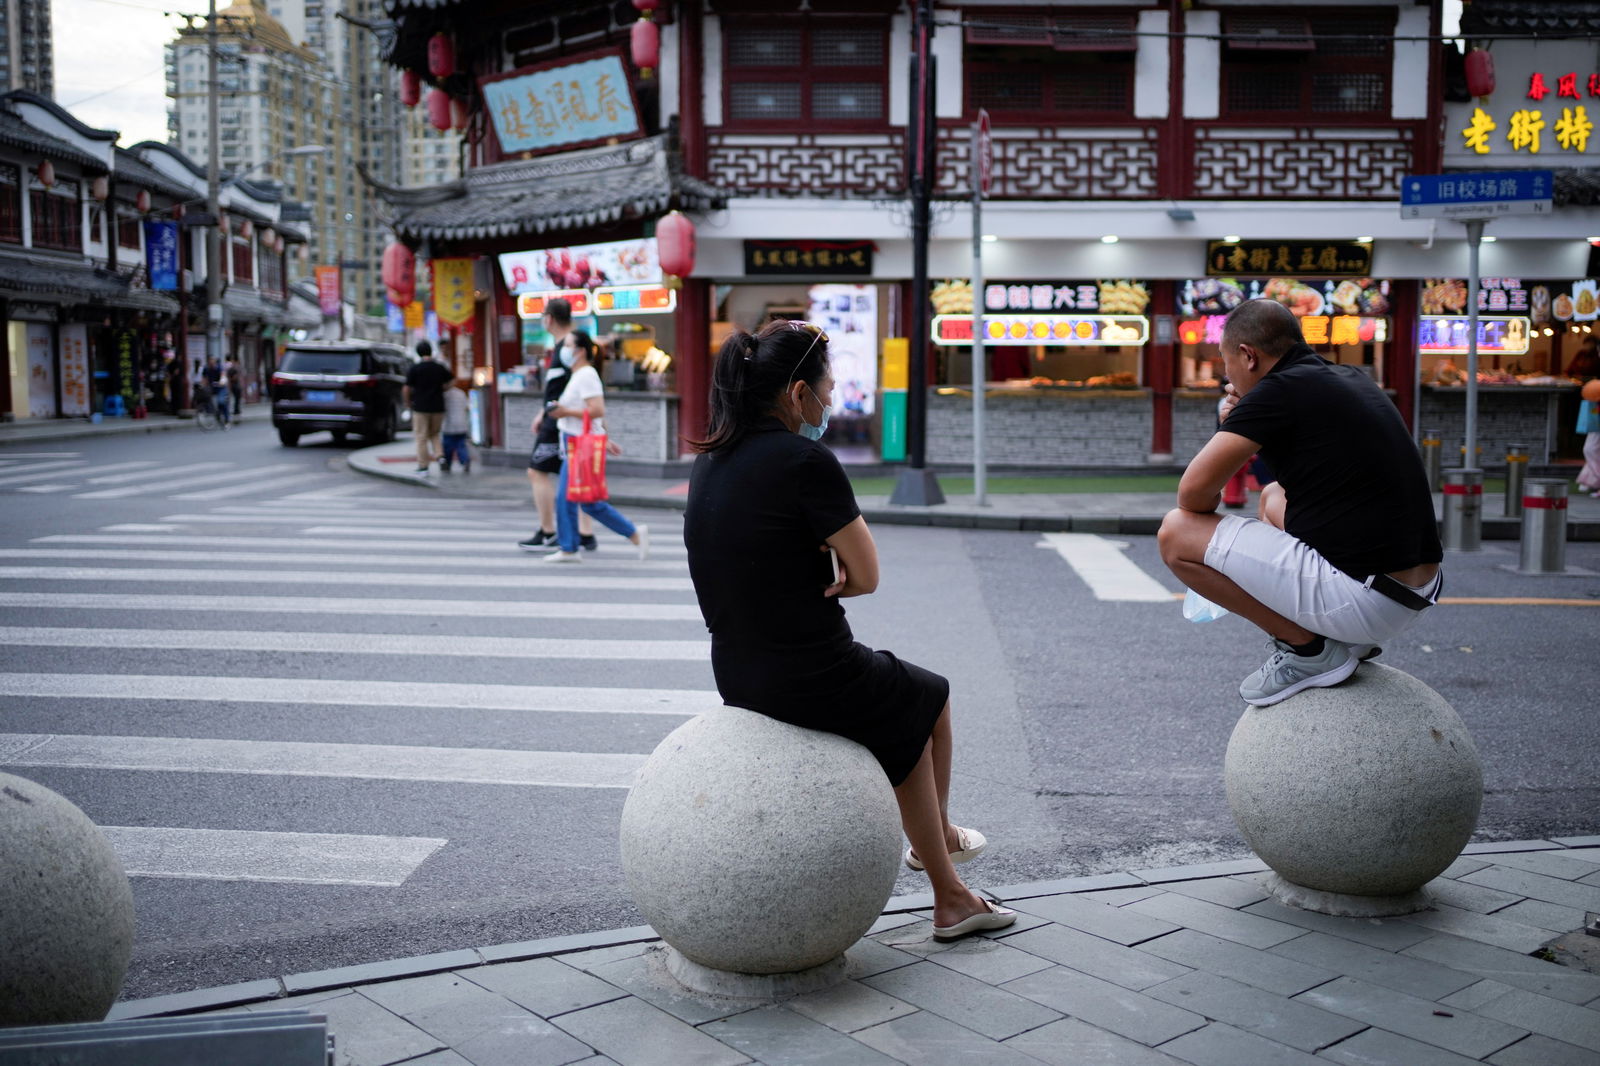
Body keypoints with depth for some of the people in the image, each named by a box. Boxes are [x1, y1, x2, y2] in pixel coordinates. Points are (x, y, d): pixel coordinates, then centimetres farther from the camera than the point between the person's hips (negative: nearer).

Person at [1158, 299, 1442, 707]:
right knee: (1273, 497, 31)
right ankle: (1349, 638, 18)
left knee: (1176, 532, -6)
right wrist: (1245, 419, 22)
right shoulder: (1352, 379, 15)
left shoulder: (1278, 390, -10)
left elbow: (1193, 493, -13)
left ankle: (1309, 648, -2)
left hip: (1362, 601, -9)